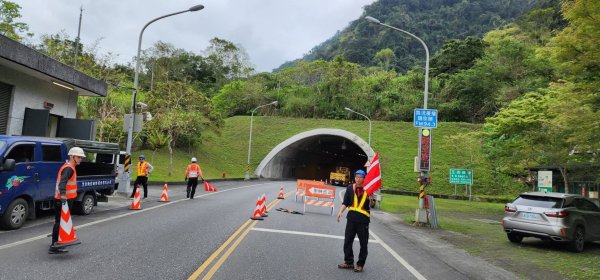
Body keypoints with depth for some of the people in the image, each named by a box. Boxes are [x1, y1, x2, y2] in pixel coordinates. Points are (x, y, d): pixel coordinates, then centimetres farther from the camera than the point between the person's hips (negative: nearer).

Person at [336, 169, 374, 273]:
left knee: (363, 243, 6)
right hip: (351, 217, 3)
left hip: (363, 219, -3)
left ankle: (360, 264, 20)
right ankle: (349, 262, 25)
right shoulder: (350, 188, 2)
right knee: (347, 241, 10)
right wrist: (341, 212, -7)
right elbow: (345, 203, 5)